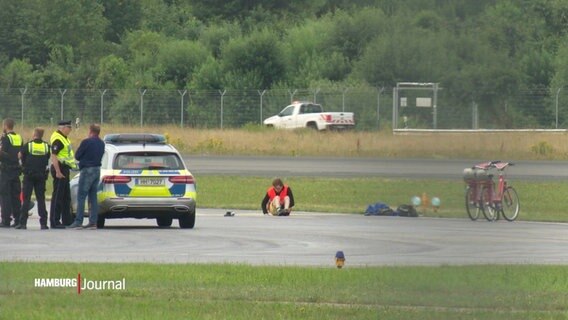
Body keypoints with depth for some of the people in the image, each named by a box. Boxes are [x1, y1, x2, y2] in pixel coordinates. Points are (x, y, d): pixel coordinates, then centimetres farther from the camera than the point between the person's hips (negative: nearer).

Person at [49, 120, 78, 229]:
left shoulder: (64, 138, 17)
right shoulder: (57, 139, -16)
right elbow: (53, 156, -23)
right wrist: (58, 172, -26)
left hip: (65, 170, 11)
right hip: (60, 168, -11)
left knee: (66, 196, 15)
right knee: (58, 196, -8)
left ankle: (66, 220, 21)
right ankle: (54, 222, -7)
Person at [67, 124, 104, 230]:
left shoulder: (86, 142, -13)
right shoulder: (101, 143, 10)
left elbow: (77, 156, -6)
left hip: (87, 170, -7)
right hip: (97, 169, 7)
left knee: (81, 197, -6)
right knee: (93, 197, 10)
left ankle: (78, 222, -10)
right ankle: (93, 222, 7)